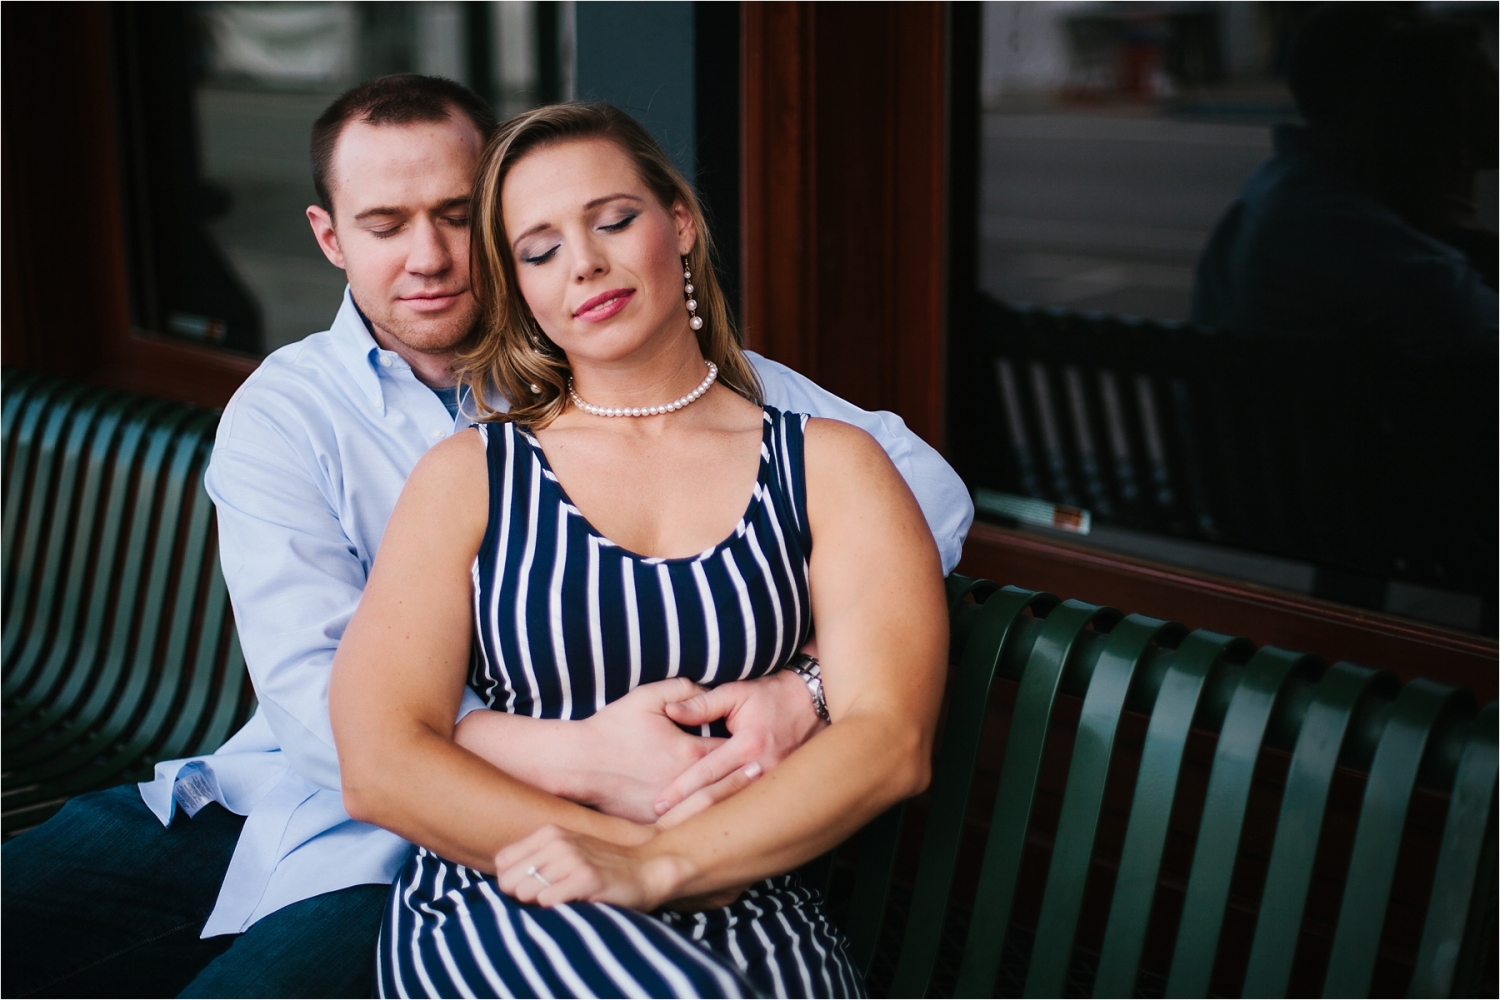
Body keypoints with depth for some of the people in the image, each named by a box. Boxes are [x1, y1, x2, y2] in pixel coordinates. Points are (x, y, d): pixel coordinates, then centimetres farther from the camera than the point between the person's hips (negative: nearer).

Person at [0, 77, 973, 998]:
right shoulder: (282, 412, 1)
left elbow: (921, 482, -6)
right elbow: (319, 697, -13)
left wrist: (806, 686, -24)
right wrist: (581, 760, -29)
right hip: (286, 790, 3)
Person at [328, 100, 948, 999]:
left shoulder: (829, 465, 10)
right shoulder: (468, 476, 10)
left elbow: (894, 741, -4)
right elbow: (380, 765, -1)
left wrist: (657, 865, -16)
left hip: (749, 921, 1)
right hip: (497, 904, 0)